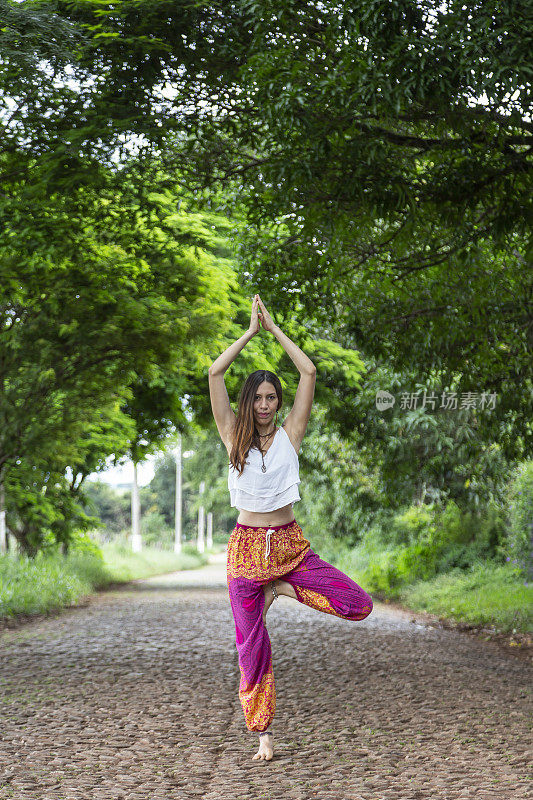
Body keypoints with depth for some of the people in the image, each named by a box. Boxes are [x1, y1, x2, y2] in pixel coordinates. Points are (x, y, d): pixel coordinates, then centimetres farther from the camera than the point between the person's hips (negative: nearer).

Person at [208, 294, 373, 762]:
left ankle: (282, 590, 6)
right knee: (252, 646, 0)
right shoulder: (234, 436, 3)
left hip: (290, 544, 1)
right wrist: (252, 330, -2)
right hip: (247, 546, -1)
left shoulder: (290, 435, 4)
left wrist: (274, 328, 2)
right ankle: (263, 735, 15)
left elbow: (309, 373, -3)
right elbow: (215, 374, -6)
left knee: (359, 606, -14)